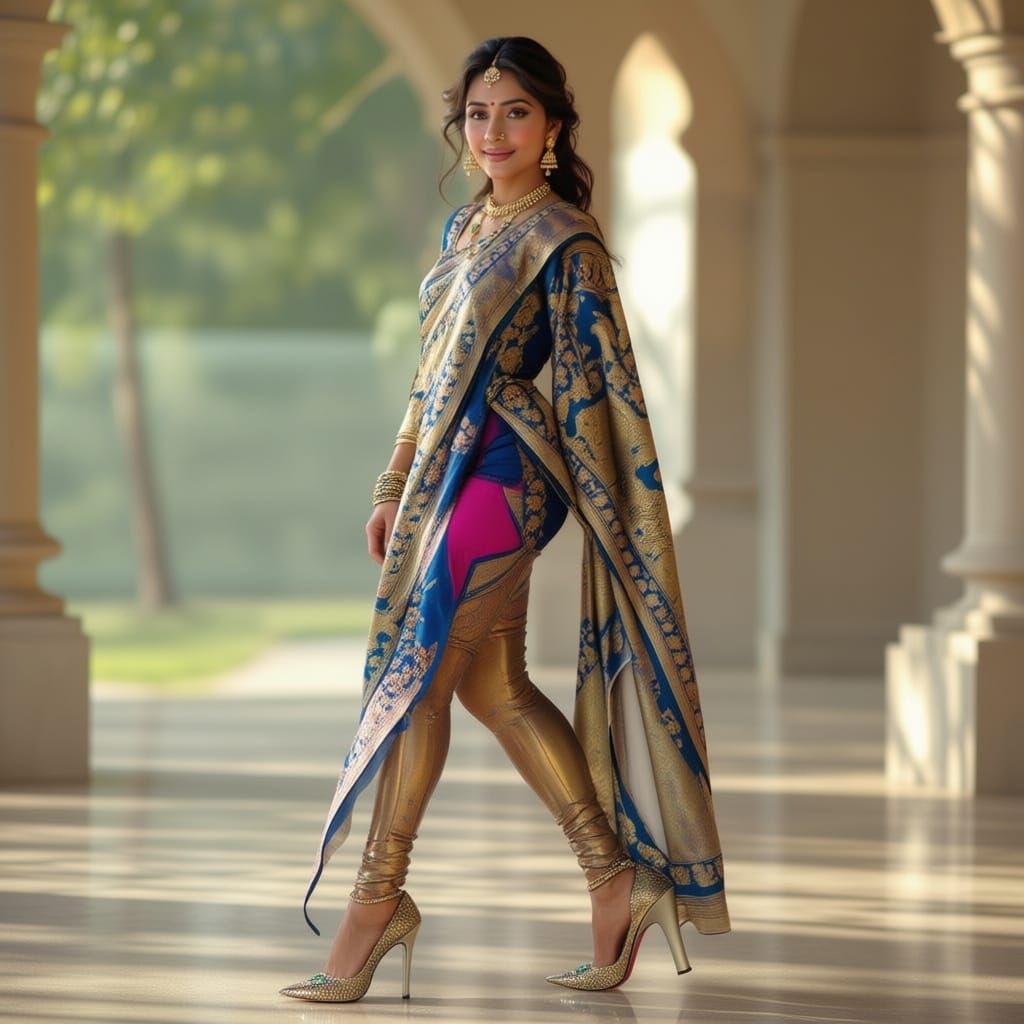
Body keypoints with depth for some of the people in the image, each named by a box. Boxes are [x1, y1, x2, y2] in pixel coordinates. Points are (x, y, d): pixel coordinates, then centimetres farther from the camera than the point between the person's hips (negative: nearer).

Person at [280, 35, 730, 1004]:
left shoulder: (564, 240, -8)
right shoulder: (465, 226, 16)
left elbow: (590, 386, -10)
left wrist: (593, 510, -13)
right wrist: (396, 485, 20)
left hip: (502, 476, -9)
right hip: (451, 473, 9)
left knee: (416, 671, -8)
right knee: (493, 684, 9)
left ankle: (378, 898, -2)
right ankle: (619, 879, 15)